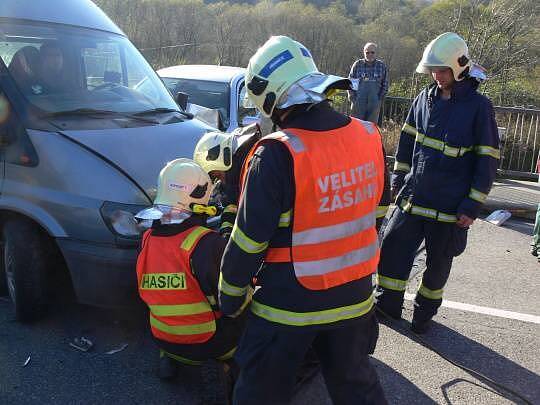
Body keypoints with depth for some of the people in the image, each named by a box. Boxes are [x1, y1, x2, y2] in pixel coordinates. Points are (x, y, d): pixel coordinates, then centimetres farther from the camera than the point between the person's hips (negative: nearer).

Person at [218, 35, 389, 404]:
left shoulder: (277, 156, -25)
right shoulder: (369, 138, -5)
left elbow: (249, 240, -18)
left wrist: (230, 297, -1)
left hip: (290, 306, -5)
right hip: (355, 298, 6)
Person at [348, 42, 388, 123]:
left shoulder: (381, 66, 5)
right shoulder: (357, 65, 3)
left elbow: (385, 84, 10)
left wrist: (380, 98, 3)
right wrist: (353, 98, 0)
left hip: (374, 103, 1)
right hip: (358, 101, -1)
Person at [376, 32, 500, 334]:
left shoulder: (479, 106, -10)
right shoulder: (425, 98, 5)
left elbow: (488, 160, -9)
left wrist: (473, 206, -11)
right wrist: (399, 178, 14)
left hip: (450, 204, -4)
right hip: (413, 196, 4)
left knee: (439, 260, 11)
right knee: (393, 247, 6)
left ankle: (425, 310, 31)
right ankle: (388, 303, 25)